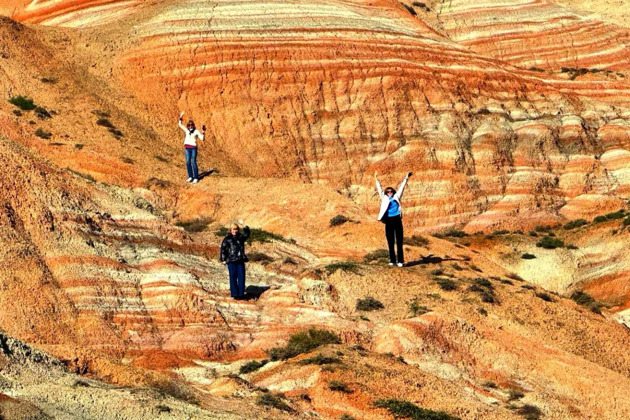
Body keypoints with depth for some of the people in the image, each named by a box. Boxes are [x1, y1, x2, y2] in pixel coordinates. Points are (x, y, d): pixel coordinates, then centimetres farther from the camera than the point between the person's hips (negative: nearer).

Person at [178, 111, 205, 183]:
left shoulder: (196, 131, -3)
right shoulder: (187, 130, 9)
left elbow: (202, 138, -9)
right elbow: (180, 125, 19)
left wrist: (203, 132, -20)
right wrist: (181, 118, 8)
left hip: (193, 148, -5)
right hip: (187, 148, 5)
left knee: (193, 162, -7)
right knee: (188, 162, 5)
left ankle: (196, 178, -2)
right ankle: (190, 177, 15)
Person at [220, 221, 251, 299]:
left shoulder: (240, 237, 13)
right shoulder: (227, 238, 1)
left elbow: (247, 234, -1)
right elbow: (223, 249, 0)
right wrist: (223, 260, -5)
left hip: (240, 260, 4)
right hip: (231, 261, -4)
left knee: (241, 276, 1)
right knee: (233, 277, -1)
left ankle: (241, 293, 7)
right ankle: (234, 294, 3)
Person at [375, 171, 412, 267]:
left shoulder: (396, 197, 13)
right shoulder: (384, 198, 13)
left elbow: (401, 187, 18)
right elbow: (379, 189, 17)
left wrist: (406, 177, 21)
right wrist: (376, 179, 18)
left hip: (397, 219, -1)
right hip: (389, 221, 1)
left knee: (399, 241, -2)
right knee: (390, 242, 4)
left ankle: (400, 261, -3)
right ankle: (392, 260, 10)